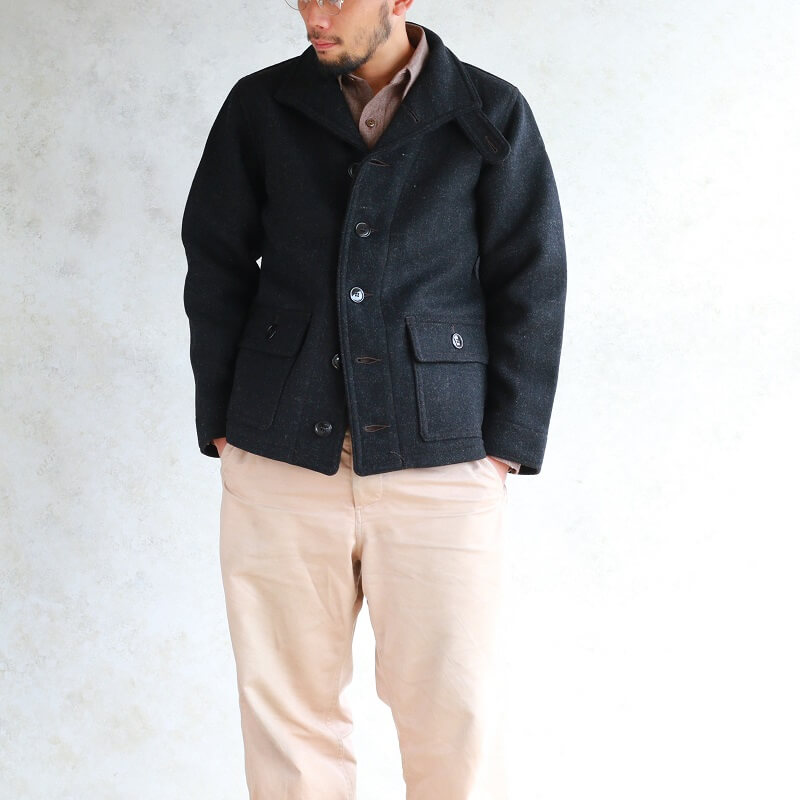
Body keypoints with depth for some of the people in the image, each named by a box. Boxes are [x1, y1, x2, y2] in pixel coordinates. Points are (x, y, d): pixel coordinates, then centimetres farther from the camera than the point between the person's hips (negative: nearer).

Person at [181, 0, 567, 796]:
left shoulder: (491, 115, 4)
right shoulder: (259, 108, 8)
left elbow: (533, 288, 4)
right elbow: (215, 272, 11)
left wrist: (506, 445, -2)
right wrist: (220, 426, 5)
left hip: (439, 461, -1)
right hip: (280, 458, 2)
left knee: (453, 714, 0)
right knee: (288, 708, 6)